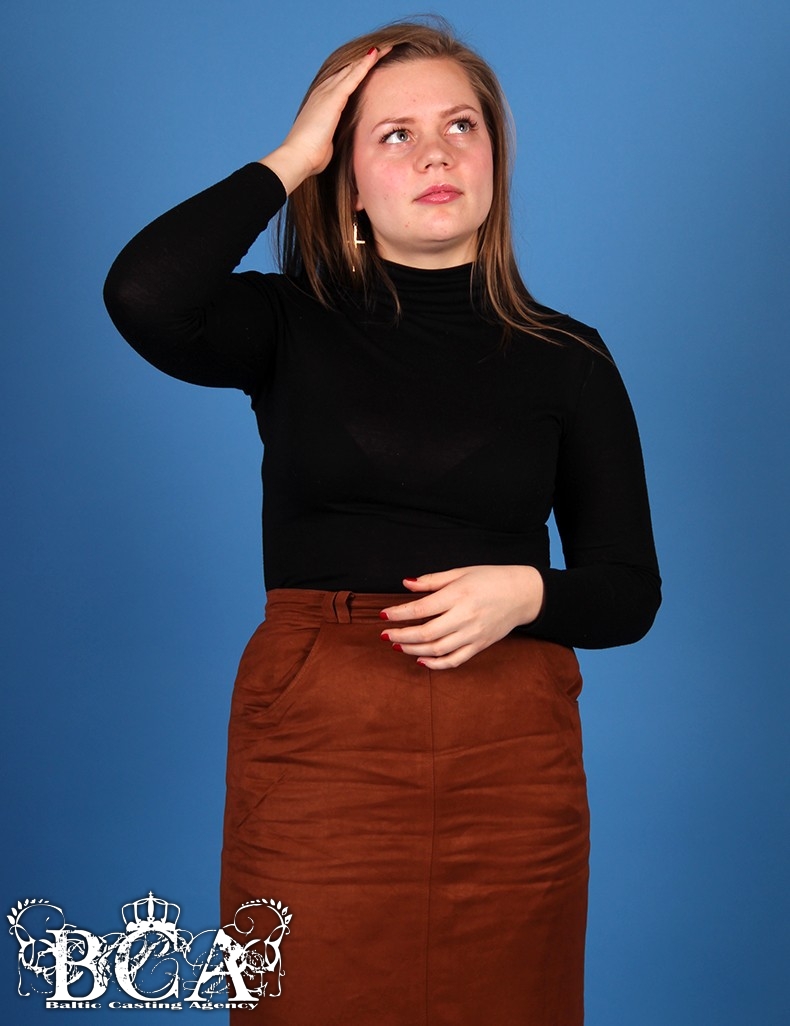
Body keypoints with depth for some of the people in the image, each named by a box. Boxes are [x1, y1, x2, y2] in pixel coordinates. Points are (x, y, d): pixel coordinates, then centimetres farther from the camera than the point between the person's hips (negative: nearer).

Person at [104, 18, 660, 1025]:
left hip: (510, 757, 2)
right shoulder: (292, 324, 2)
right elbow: (142, 295, -20)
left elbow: (629, 591, 7)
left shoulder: (566, 359, 5)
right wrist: (287, 158, -8)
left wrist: (526, 592, -14)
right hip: (314, 744, -1)